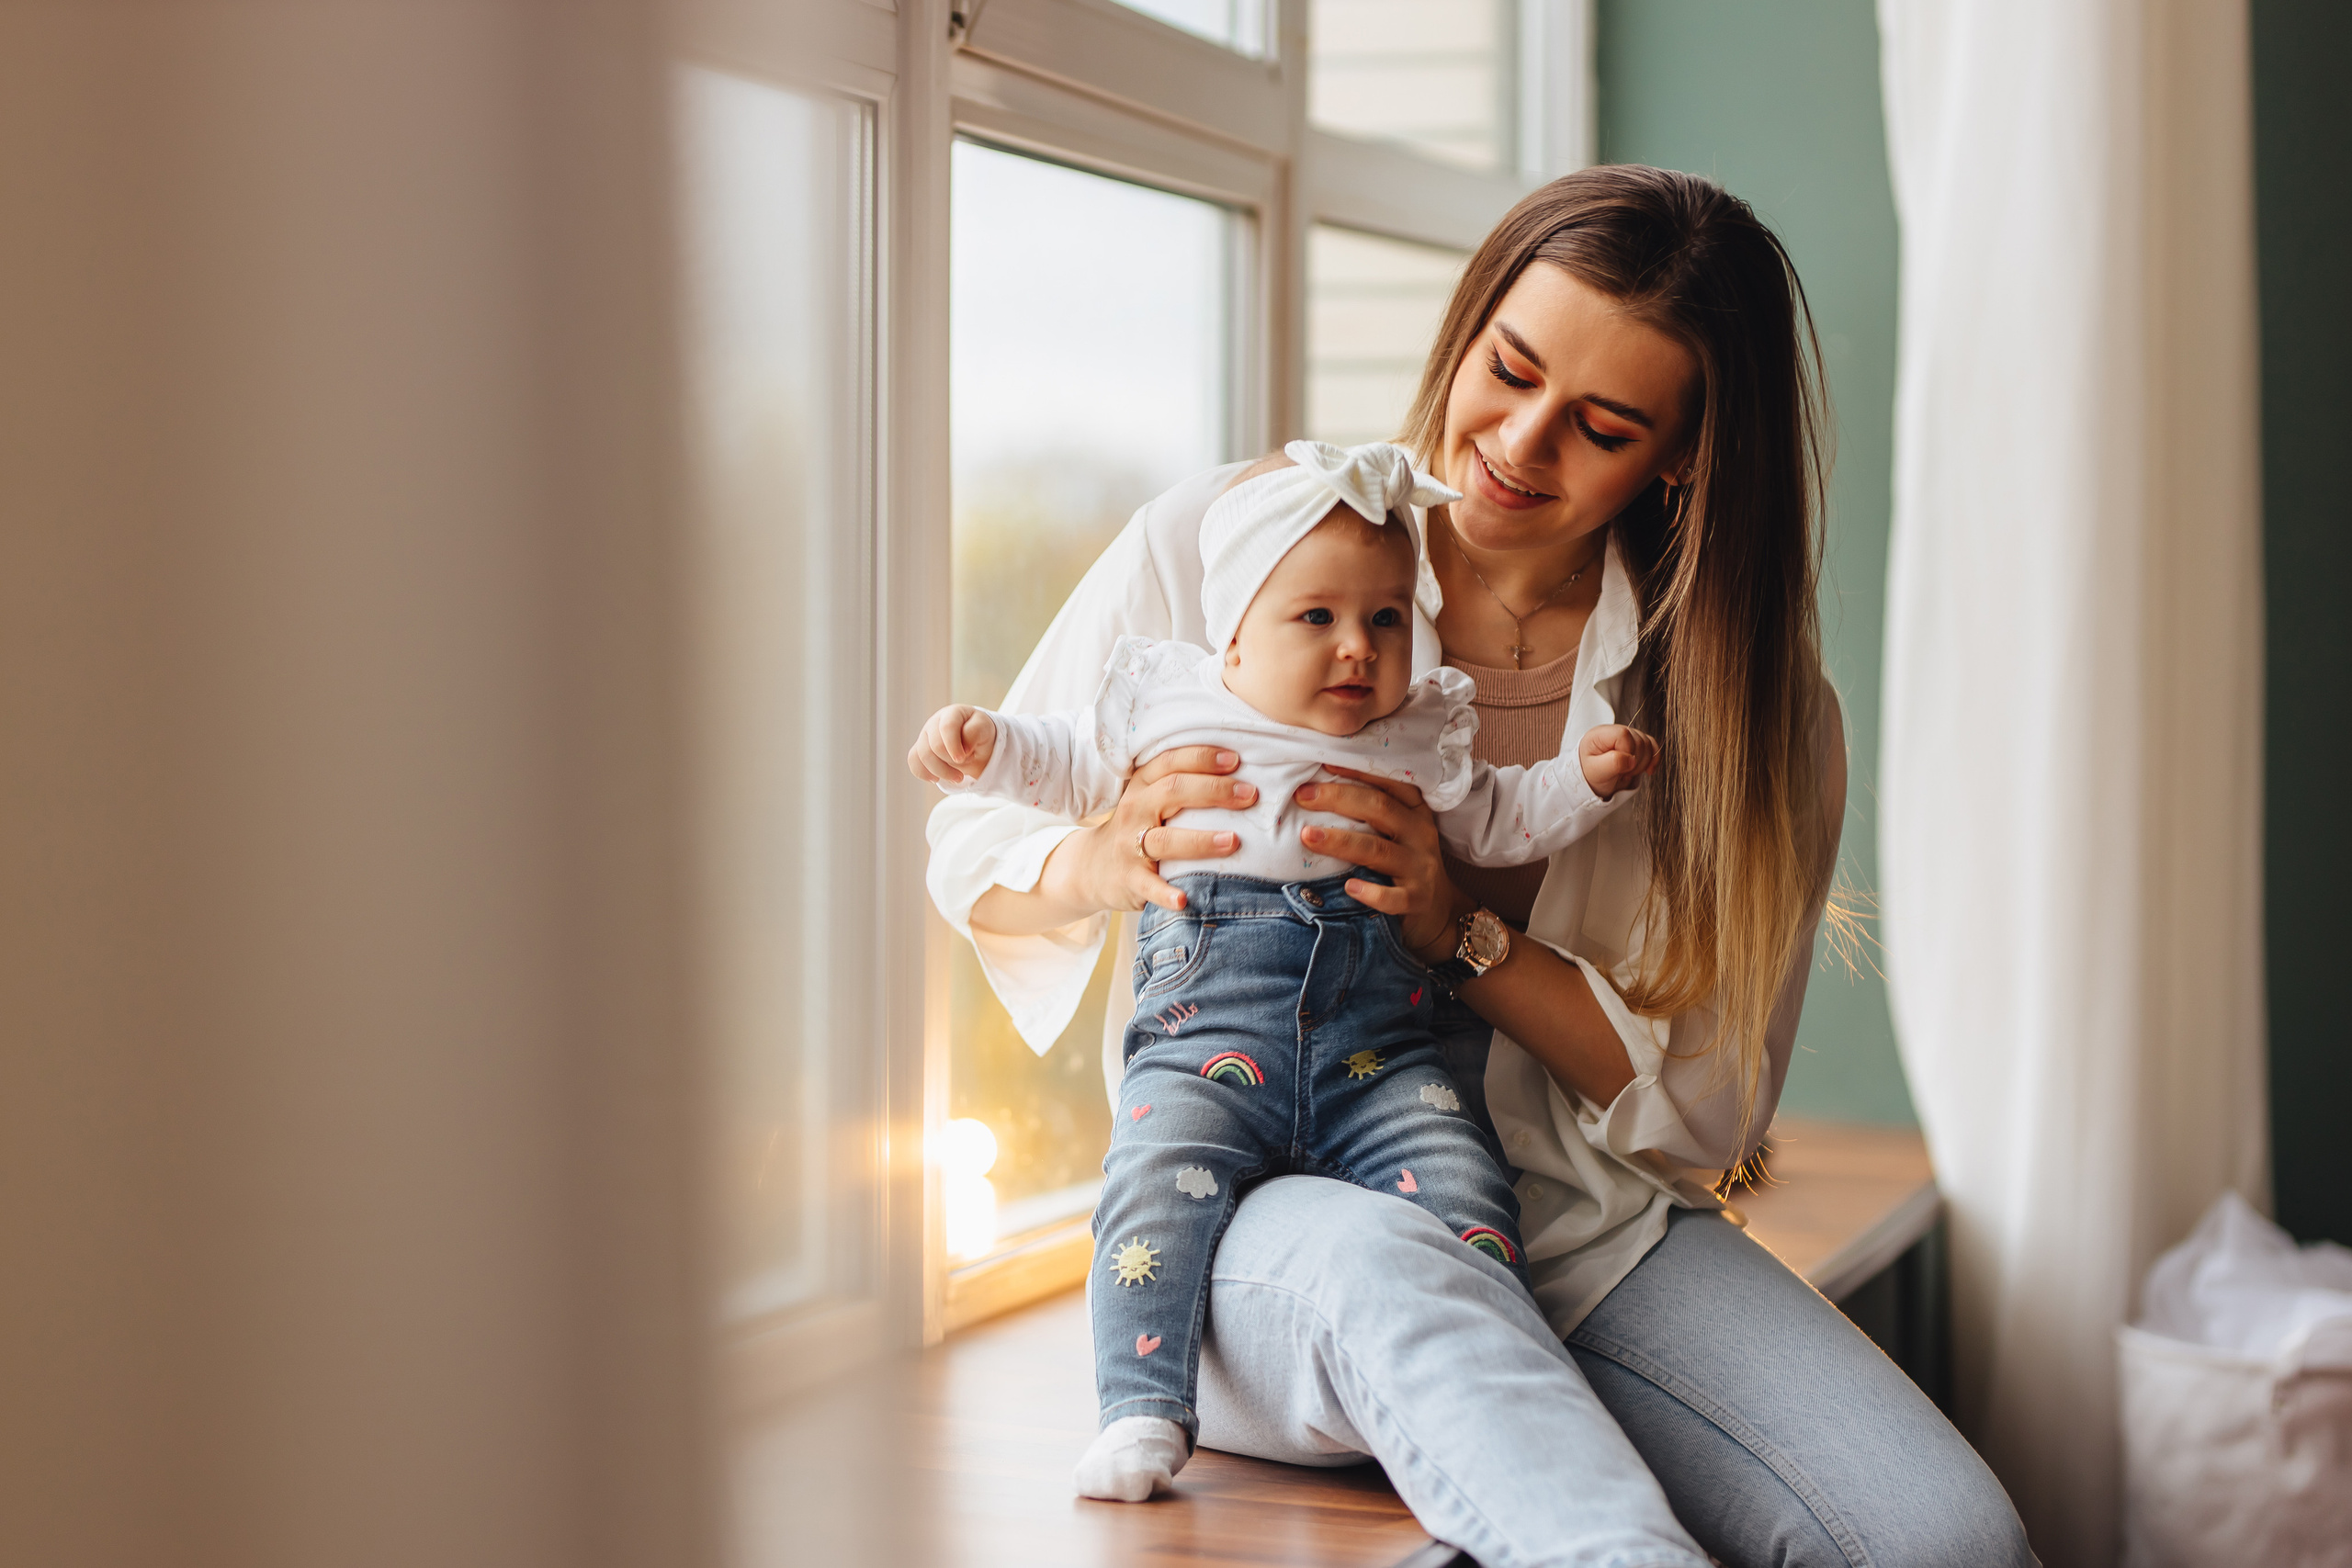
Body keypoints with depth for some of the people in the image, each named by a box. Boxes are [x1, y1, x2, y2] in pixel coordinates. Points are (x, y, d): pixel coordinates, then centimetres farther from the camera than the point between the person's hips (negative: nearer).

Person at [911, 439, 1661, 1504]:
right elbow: (1074, 766, 29)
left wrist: (1586, 780, 13)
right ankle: (1144, 1413, -24)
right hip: (1205, 1034, -2)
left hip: (1378, 1055, 2)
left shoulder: (1422, 738, 17)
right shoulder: (1167, 700, 14)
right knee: (1158, 1178, -28)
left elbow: (1495, 821, 28)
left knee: (1464, 1196, -17)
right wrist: (986, 745, 14)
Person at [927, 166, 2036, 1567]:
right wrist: (1103, 866, -18)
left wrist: (1465, 930, -14)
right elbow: (969, 855, 7)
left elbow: (1708, 1107, 2)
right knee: (1378, 1266, -42)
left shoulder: (1751, 704, 3)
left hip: (1584, 1226, 2)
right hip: (1254, 1194, -2)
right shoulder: (1217, 543, -1)